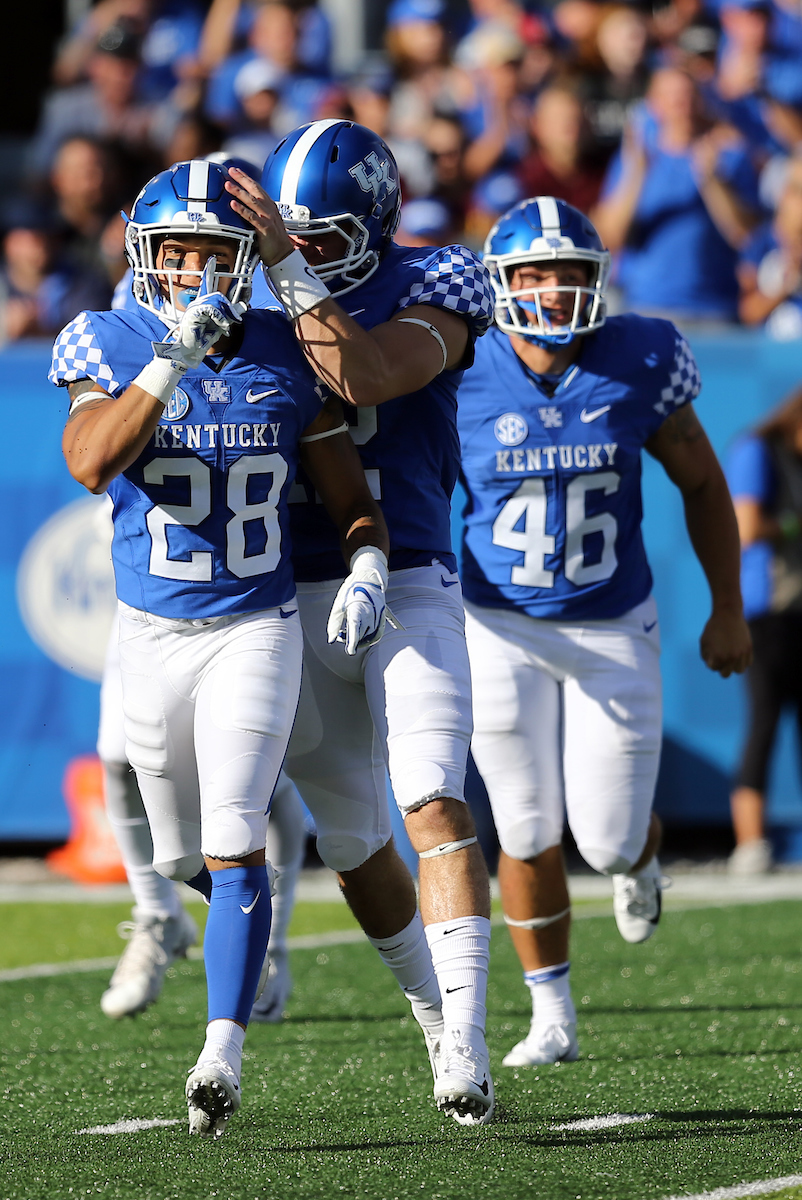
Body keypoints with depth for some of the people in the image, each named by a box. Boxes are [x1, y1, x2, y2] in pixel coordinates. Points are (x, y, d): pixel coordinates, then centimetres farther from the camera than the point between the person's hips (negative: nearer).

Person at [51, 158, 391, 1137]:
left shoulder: (286, 358, -3)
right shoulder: (115, 351, -7)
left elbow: (353, 501, 5)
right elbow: (91, 464, -28)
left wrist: (366, 572, -15)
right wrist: (173, 361, -34)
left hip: (257, 628, -1)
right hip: (152, 634, 1)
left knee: (233, 853, -14)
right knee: (183, 856, 14)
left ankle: (223, 1054, -15)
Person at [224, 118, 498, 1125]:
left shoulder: (432, 290, -8)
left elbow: (366, 376, -28)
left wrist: (291, 267, -30)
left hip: (406, 588, -5)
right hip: (295, 599, 5)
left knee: (433, 808, -19)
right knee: (349, 840, 13)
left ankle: (467, 1047, -23)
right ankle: (436, 1014, 32)